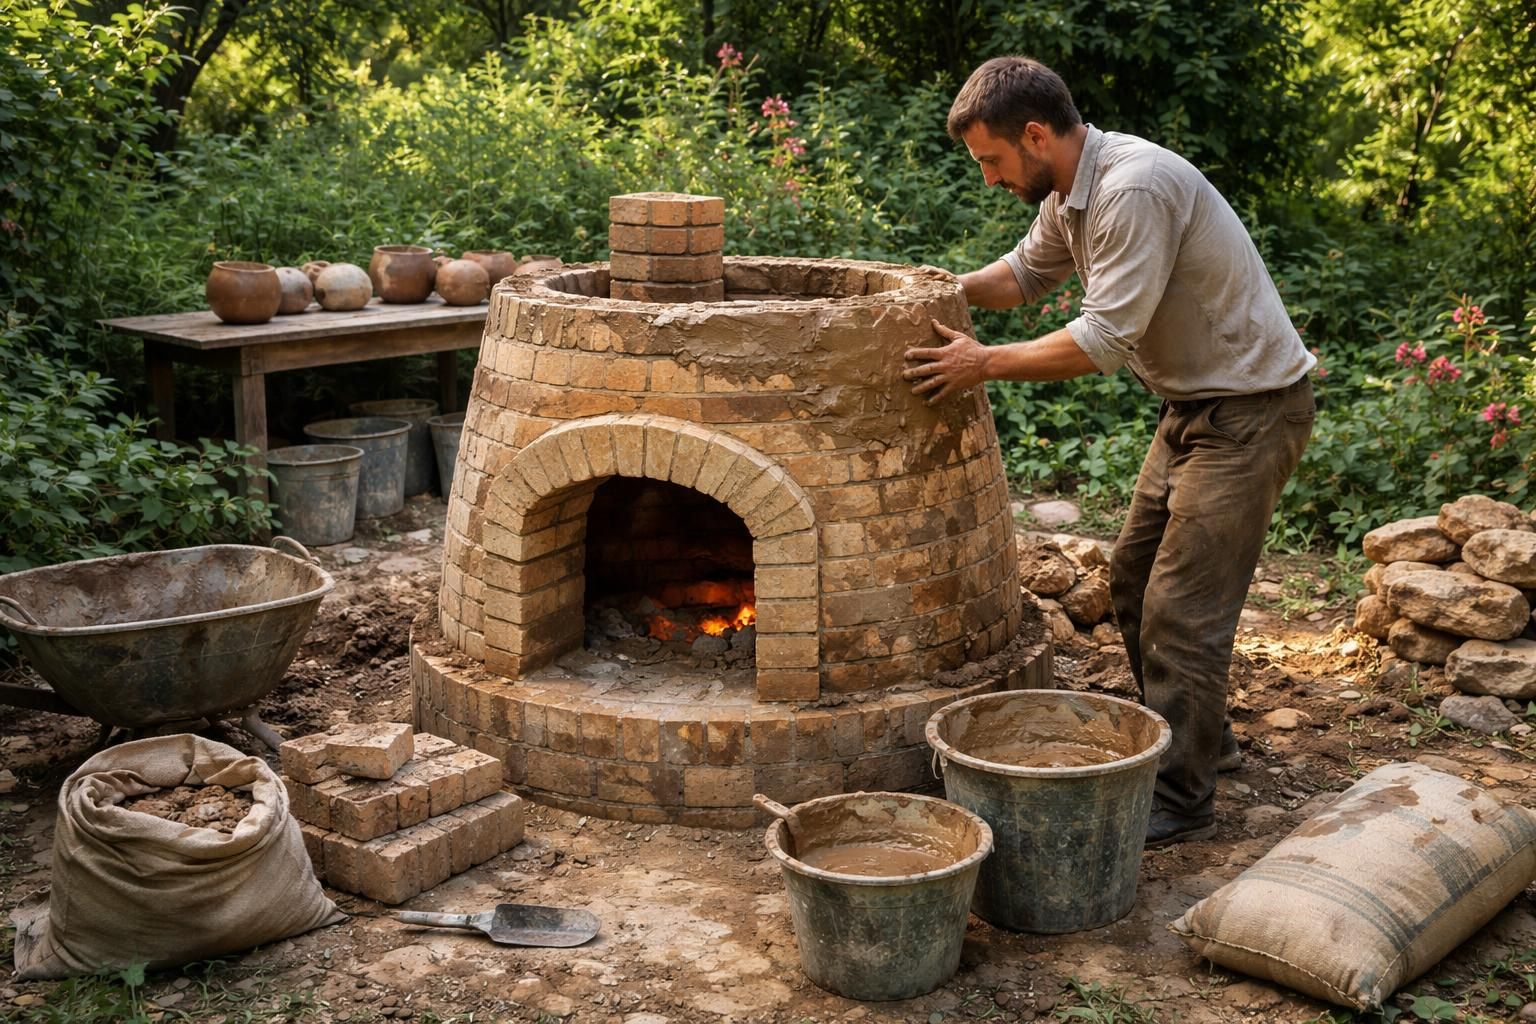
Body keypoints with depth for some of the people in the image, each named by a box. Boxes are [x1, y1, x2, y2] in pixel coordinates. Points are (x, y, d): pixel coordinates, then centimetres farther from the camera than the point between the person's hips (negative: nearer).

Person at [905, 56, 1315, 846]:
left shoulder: (1136, 189, -27)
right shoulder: (1069, 192, 4)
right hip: (1193, 403, 10)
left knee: (1183, 605, -9)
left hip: (1252, 409, -10)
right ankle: (1196, 733, 34)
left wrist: (984, 364, -22)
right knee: (1135, 579, 17)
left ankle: (1179, 799, 1)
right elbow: (1027, 272, 21)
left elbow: (1106, 338, -29)